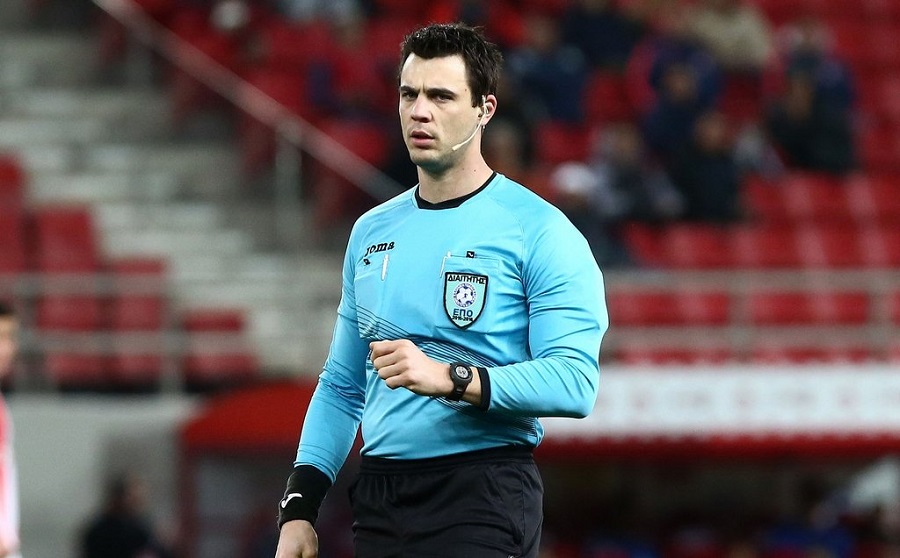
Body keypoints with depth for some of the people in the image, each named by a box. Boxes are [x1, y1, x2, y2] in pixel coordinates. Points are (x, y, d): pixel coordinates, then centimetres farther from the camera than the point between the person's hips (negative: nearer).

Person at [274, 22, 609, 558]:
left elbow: (575, 382, -15)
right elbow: (341, 387, 19)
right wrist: (299, 510, 9)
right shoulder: (372, 232, 15)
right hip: (379, 503, 6)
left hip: (483, 502, -6)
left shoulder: (539, 230, -5)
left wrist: (451, 378, -25)